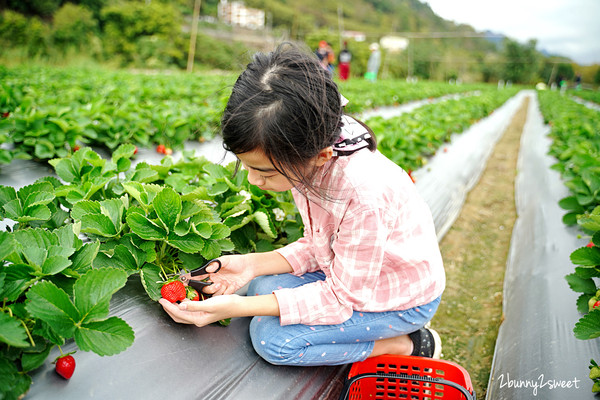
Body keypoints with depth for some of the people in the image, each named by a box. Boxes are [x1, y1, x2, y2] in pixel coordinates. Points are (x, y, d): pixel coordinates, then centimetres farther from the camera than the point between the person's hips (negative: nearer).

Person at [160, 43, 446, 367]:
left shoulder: (363, 193, -38)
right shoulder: (306, 161, -13)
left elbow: (343, 297, -27)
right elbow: (316, 246, 0)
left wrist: (236, 308, -31)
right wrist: (252, 264, -15)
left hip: (403, 302, -7)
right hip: (351, 274, 8)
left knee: (271, 338, -17)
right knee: (262, 287, -5)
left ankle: (411, 344, -1)